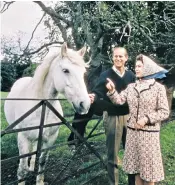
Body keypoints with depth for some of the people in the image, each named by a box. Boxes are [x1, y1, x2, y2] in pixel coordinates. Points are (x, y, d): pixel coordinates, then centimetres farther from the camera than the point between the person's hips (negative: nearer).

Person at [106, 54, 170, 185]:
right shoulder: (131, 87, 6)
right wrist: (112, 90, -21)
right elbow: (119, 101, -3)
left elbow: (164, 112, -8)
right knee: (136, 165, 16)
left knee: (148, 165, 9)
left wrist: (147, 118, -19)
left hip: (149, 133, -4)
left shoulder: (158, 88, -7)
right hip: (132, 131, 4)